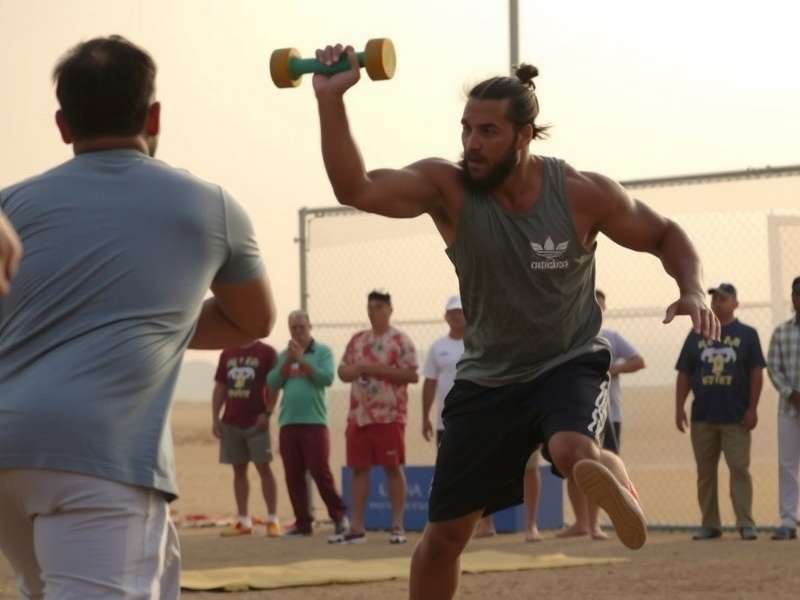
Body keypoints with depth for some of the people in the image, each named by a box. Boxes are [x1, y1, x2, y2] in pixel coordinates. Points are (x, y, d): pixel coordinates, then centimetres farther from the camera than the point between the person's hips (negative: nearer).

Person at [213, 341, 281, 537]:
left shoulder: (266, 353, -1)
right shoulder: (227, 355, 12)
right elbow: (220, 388, 14)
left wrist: (267, 413, -13)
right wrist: (215, 418, 6)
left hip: (256, 422, -5)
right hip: (230, 423, 5)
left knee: (263, 467, -5)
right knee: (239, 470, 7)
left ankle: (272, 520, -3)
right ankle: (243, 521, 11)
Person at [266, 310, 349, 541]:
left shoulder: (322, 352, 3)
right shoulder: (284, 355, 15)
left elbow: (327, 378, -12)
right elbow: (272, 383, 4)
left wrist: (301, 360, -11)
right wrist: (288, 360, -6)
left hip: (314, 421, -5)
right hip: (288, 423, 5)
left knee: (320, 471, -11)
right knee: (293, 475, 4)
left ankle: (339, 517, -1)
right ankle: (303, 522, 11)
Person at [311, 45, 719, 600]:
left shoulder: (582, 195, -16)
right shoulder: (447, 188, -15)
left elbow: (665, 235, 0)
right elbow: (356, 189, -31)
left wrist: (693, 291, -20)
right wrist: (331, 102, -43)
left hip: (569, 364, -3)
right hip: (488, 378, 3)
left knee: (574, 453, -43)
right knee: (445, 531, 10)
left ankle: (622, 492, -15)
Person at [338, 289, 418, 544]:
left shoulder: (401, 341, -4)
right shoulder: (357, 340, 14)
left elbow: (411, 374, -11)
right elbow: (343, 372, 14)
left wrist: (379, 369, -17)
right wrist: (359, 368, -8)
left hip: (389, 416, -6)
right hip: (359, 415, 6)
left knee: (393, 467, -4)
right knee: (359, 468, 6)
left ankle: (398, 525, 0)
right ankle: (356, 526, 11)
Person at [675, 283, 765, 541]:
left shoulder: (747, 334, 5)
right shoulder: (697, 336, 12)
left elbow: (756, 372, 1)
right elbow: (684, 374, 12)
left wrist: (752, 408, -7)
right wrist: (679, 408, 3)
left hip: (736, 418, -3)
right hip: (702, 416, 3)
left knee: (739, 469, -7)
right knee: (705, 471, 4)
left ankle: (745, 523, -5)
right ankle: (709, 524, 9)